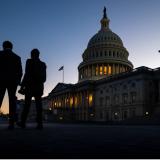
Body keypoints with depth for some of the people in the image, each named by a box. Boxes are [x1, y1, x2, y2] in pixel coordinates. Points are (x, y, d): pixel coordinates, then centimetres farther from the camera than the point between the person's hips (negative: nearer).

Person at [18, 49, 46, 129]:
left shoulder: (29, 62, -2)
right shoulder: (43, 64, 12)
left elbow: (27, 75, -11)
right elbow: (44, 78, 12)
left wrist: (22, 86, -10)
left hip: (30, 86, -4)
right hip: (39, 86, 4)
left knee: (27, 104, 2)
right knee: (38, 104, -2)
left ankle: (23, 122, 10)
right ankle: (39, 123, -9)